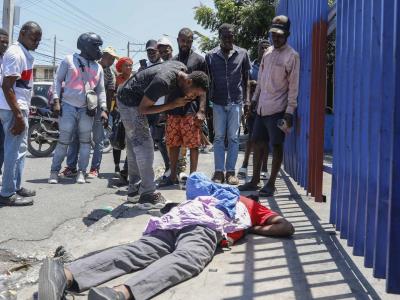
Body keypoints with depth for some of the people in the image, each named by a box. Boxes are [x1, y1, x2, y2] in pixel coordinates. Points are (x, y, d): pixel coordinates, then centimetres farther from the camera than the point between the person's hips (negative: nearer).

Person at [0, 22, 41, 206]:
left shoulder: (25, 54, 15)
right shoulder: (15, 53, -15)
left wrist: (26, 108, 21)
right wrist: (18, 115, -24)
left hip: (20, 107, 10)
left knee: (19, 149, 15)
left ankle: (16, 187, 25)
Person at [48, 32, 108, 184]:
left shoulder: (98, 67, 12)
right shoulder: (69, 60, 2)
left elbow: (101, 90, 12)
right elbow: (58, 80, 1)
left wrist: (103, 109, 2)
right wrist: (56, 101, -8)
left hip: (87, 109, 4)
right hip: (68, 107, -3)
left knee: (85, 142, 5)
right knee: (63, 141, -1)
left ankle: (81, 172, 13)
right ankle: (54, 171, 10)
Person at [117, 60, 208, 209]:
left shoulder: (182, 68, -7)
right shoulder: (163, 81, -32)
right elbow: (143, 108, -24)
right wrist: (174, 104, -21)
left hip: (128, 100, 10)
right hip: (130, 102, -9)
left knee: (134, 146, 12)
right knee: (144, 146, -11)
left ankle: (134, 190, 21)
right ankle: (148, 196, -7)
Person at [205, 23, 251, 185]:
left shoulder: (242, 54, 3)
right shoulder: (211, 56, 3)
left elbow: (246, 78, 8)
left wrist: (246, 100, 3)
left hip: (236, 101, 0)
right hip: (218, 102, 0)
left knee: (233, 137, 3)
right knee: (219, 137, 3)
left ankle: (230, 171, 9)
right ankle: (219, 171, 9)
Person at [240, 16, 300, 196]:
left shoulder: (292, 56, -8)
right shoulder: (268, 52, 13)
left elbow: (293, 86, -11)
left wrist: (290, 111, -15)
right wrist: (254, 99, 16)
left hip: (277, 110, -7)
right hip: (262, 108, 7)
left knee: (276, 146, 0)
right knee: (258, 143, 11)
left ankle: (271, 184, 10)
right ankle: (255, 180, 22)